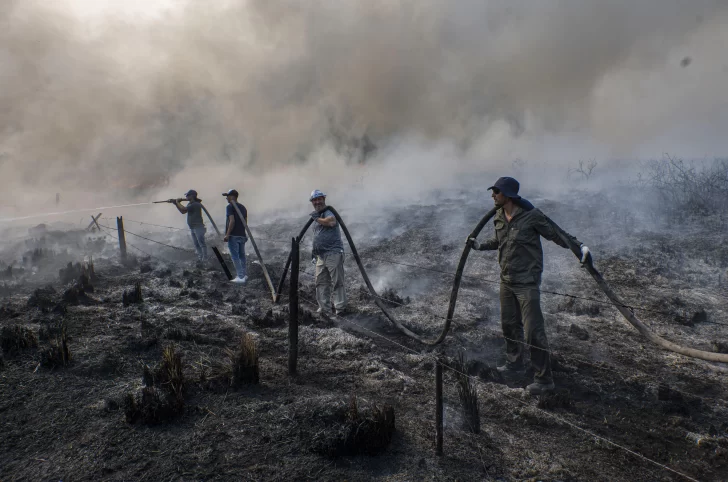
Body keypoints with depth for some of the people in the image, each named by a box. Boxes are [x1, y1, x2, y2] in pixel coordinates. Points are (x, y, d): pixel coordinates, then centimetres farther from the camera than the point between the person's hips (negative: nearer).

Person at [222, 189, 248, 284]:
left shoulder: (230, 207, -9)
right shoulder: (243, 207, 13)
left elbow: (232, 221, -19)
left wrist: (227, 234, -17)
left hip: (233, 236, -7)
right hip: (242, 235, 7)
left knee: (235, 256, -4)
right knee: (242, 255, 15)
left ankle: (240, 277, -7)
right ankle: (244, 275, 18)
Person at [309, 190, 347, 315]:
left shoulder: (328, 212, -5)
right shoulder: (317, 215, 23)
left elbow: (331, 221, -31)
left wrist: (317, 218, -16)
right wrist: (315, 250, 23)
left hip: (333, 253, -9)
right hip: (321, 255, 9)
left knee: (337, 282, -7)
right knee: (321, 283, 9)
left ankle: (340, 308, -2)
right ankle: (324, 309, 15)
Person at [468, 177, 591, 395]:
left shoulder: (531, 216, -15)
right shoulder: (499, 217, 7)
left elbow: (557, 233, -14)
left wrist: (579, 246, -26)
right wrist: (480, 245, 22)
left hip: (527, 282, -8)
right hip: (506, 280, 8)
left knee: (533, 330, -7)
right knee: (509, 324, 19)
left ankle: (544, 379, 3)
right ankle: (514, 362, 39)